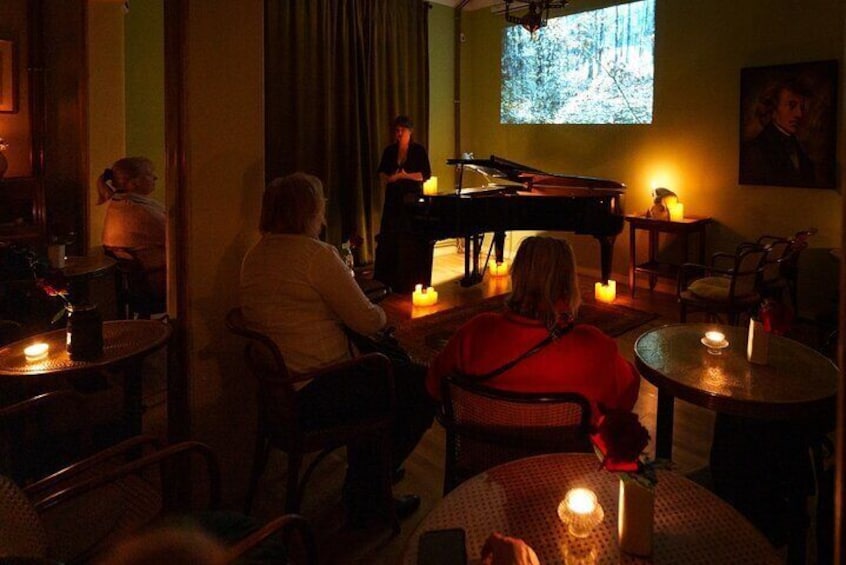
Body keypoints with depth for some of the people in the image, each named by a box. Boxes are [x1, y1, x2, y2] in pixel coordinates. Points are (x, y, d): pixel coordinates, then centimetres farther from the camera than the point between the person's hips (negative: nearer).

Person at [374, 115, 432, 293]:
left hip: (412, 198, -4)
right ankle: (389, 279, 9)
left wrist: (405, 175, -17)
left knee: (412, 240, -4)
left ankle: (412, 279, 4)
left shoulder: (418, 150, -2)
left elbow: (426, 175, -6)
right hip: (393, 198, 4)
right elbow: (382, 172, 12)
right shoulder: (389, 150, 9)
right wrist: (387, 178, -11)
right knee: (389, 239, 1)